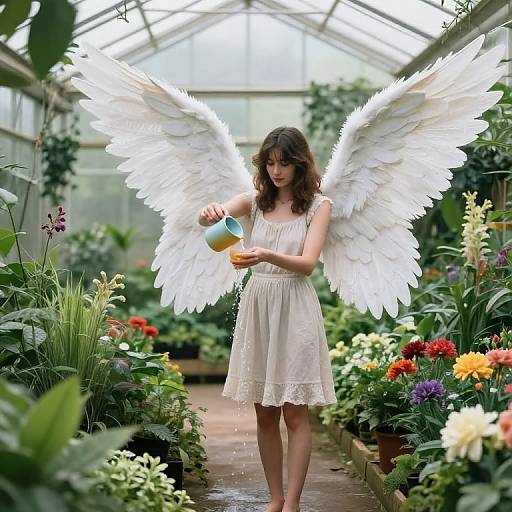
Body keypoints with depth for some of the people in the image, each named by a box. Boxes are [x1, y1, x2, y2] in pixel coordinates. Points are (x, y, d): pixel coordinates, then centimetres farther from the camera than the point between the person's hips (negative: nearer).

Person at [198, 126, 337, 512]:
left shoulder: (318, 205, -2)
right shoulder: (256, 201, 8)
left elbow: (307, 263, -13)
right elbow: (208, 218, -5)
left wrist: (266, 256, -32)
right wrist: (211, 214, -30)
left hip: (294, 309, -4)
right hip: (257, 305, 4)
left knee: (295, 412, -2)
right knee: (265, 414, 9)